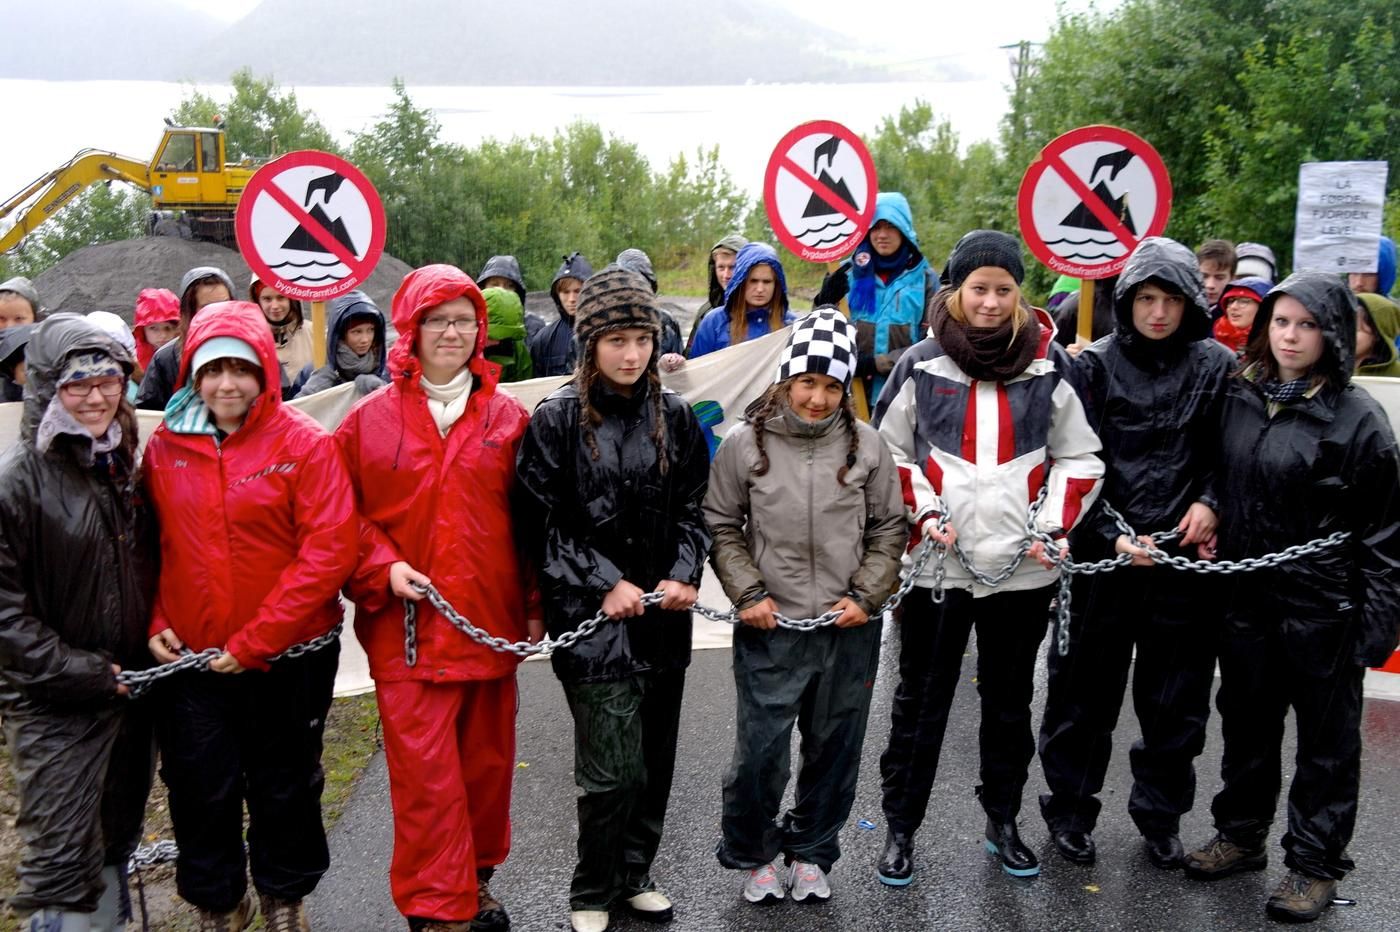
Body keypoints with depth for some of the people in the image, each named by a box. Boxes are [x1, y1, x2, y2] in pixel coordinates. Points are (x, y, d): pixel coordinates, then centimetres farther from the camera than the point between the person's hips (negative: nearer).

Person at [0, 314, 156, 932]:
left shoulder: (122, 465, 9)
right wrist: (84, 673, -17)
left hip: (130, 690, 7)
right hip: (54, 706, -6)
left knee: (115, 843, 19)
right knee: (63, 866, -3)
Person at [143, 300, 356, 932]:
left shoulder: (304, 444, -12)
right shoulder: (166, 446, 1)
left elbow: (328, 551, -16)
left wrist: (255, 641, -17)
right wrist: (154, 624, -4)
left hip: (288, 655, -2)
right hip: (189, 658, 3)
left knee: (283, 785, 15)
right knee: (200, 789, 13)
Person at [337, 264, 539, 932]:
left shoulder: (508, 419, 6)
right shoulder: (370, 419, 2)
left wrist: (534, 606, 4)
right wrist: (384, 568, -11)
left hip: (491, 622, 2)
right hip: (408, 627, -2)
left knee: (487, 763, 14)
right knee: (425, 774, -3)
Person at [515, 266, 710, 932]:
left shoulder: (674, 416, 6)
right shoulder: (555, 419, -5)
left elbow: (693, 509, 10)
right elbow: (542, 522, -6)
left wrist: (683, 576, -6)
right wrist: (605, 584, -13)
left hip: (664, 618, 4)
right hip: (592, 618, -4)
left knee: (655, 760, 14)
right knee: (612, 770, -5)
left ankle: (634, 874, 34)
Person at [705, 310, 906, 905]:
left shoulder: (866, 445, -1)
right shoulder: (746, 444, -5)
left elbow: (889, 529, 8)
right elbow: (721, 526, 4)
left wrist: (866, 594, -2)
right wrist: (748, 593, -4)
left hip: (851, 631, 2)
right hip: (770, 631, -2)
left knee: (835, 749, 13)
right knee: (760, 750, 1)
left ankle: (810, 852, 35)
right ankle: (753, 854, 27)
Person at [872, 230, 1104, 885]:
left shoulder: (1047, 366, 1)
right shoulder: (922, 365, -2)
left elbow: (1079, 458, 7)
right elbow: (887, 452, 5)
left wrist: (1056, 524, -6)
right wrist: (922, 511, -8)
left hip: (1023, 567, 2)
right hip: (937, 563, -1)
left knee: (1009, 701, 16)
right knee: (920, 702, 9)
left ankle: (1003, 821, 34)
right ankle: (900, 827, 23)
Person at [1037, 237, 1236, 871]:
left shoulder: (1217, 368, 2)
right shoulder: (1094, 366, -3)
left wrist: (1210, 502, -9)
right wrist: (1109, 537, -16)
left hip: (1186, 558, 2)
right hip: (1103, 557, -1)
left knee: (1177, 698, 13)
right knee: (1086, 690, 10)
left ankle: (1161, 814, 33)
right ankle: (1070, 808, 28)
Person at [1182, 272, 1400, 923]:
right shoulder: (1240, 397, 3)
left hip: (1324, 607, -5)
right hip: (1246, 598, 5)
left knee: (1327, 739, 10)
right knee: (1245, 722, 18)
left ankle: (1314, 864, 24)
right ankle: (1241, 834, 36)